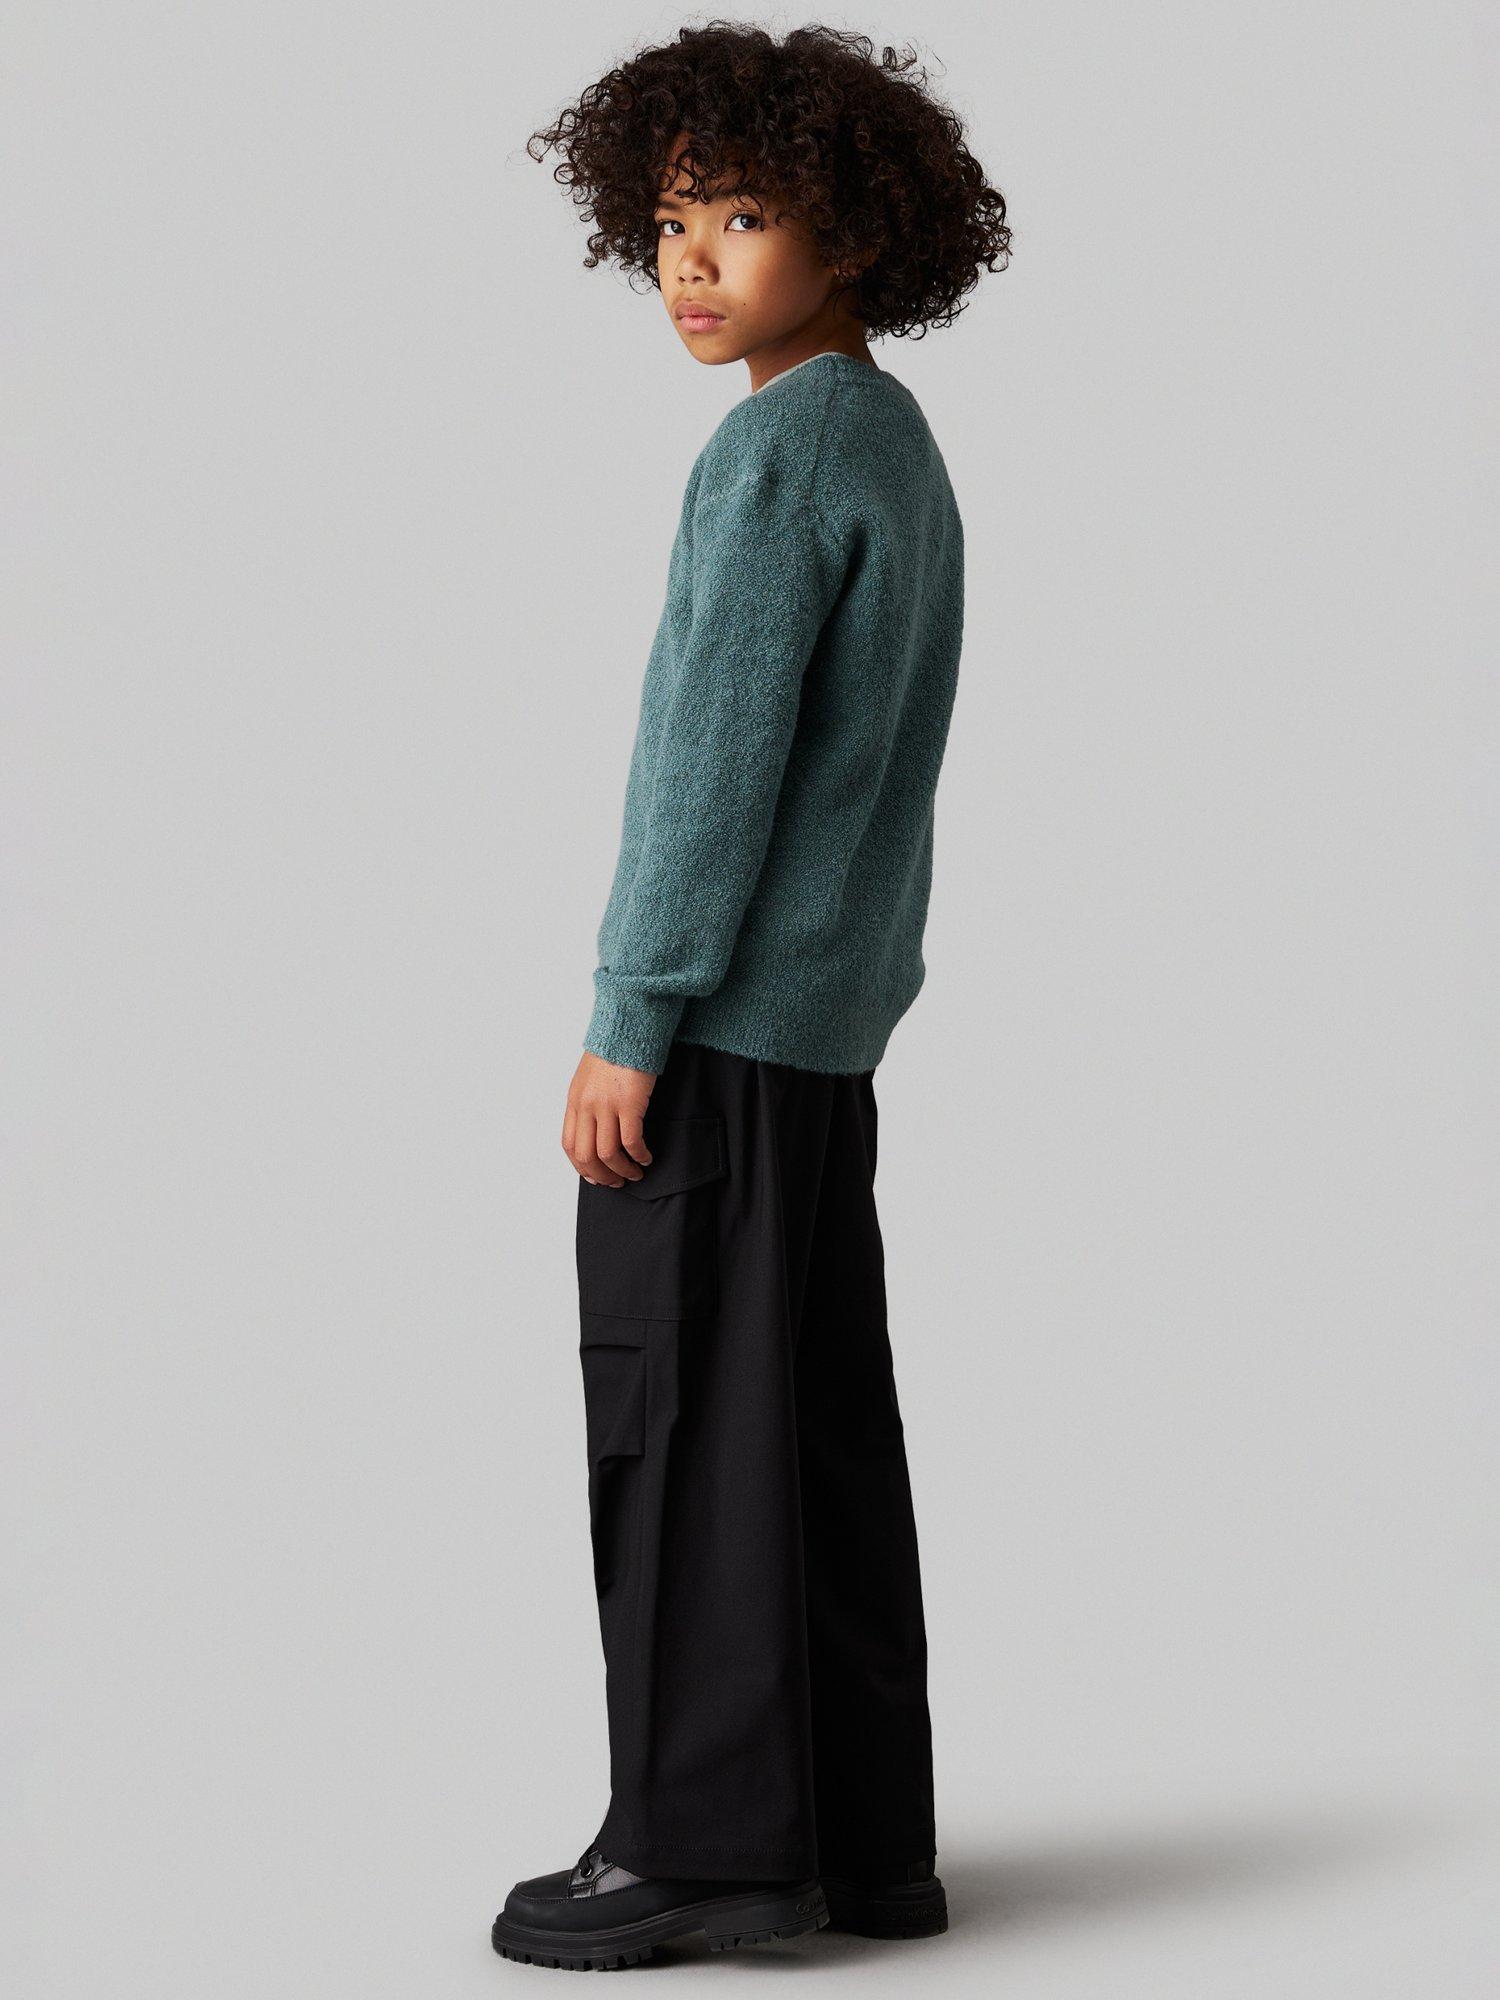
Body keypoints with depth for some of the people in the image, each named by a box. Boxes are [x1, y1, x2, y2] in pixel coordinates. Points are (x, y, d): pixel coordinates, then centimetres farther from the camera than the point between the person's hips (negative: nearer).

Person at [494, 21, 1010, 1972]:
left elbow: (721, 758, -18)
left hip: (722, 1012, -9)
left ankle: (704, 1838, 0)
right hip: (831, 1011, 9)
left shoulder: (782, 451, -12)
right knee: (822, 1427, 10)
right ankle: (858, 1840, 15)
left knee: (684, 1423, -4)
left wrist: (631, 1025, -16)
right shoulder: (905, 451, 17)